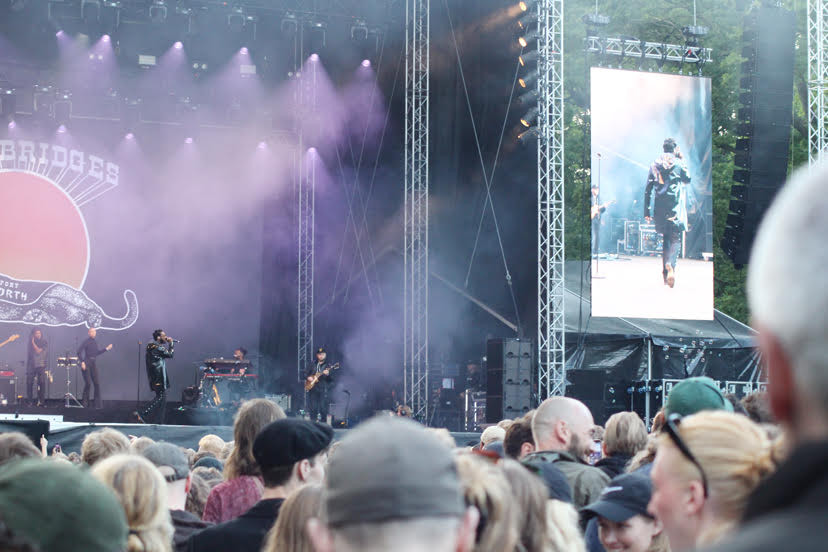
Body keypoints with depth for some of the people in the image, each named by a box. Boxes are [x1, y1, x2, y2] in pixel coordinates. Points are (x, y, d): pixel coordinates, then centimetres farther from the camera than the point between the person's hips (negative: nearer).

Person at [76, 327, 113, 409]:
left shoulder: (95, 342, 13)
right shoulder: (86, 341, -8)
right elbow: (79, 351, -13)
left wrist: (106, 349, 20)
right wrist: (82, 362, -19)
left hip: (94, 364, 6)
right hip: (87, 363, -6)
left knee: (97, 383, 1)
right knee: (88, 383, -6)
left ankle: (98, 403, 5)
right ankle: (85, 403, 6)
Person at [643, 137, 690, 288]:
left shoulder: (655, 164, 8)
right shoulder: (678, 163, -1)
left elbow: (648, 189, 6)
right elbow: (687, 179, 17)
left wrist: (646, 211, 9)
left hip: (660, 207, 4)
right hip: (675, 207, -4)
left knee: (665, 237, 15)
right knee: (675, 237, -6)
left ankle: (665, 271, 14)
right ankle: (670, 264, -32)